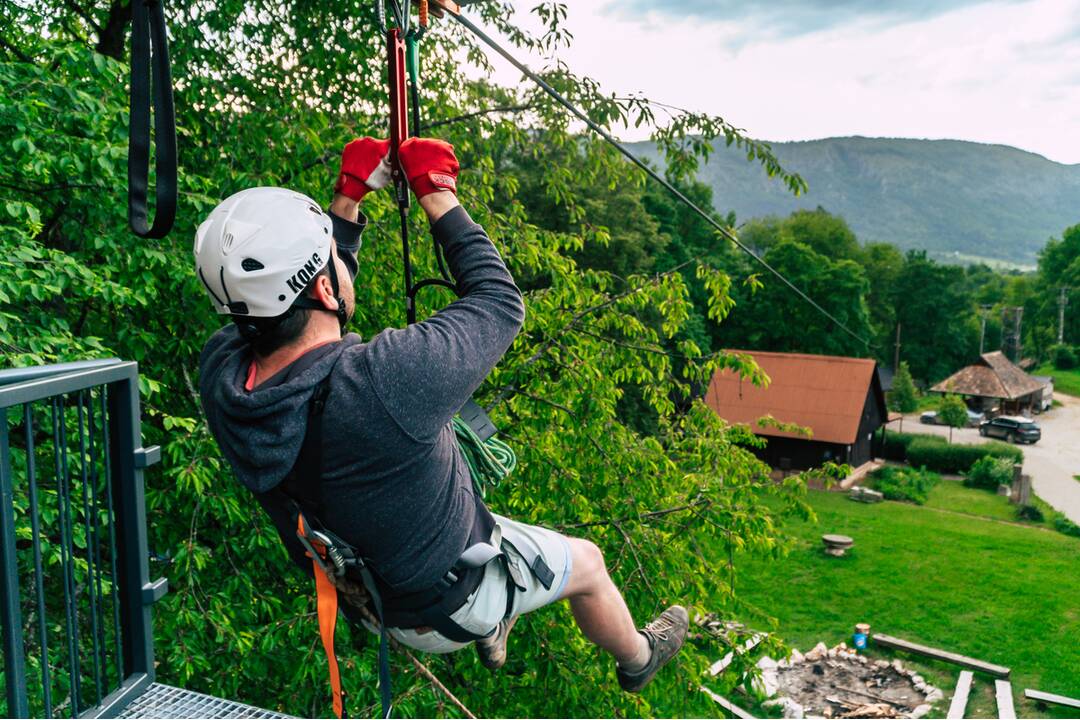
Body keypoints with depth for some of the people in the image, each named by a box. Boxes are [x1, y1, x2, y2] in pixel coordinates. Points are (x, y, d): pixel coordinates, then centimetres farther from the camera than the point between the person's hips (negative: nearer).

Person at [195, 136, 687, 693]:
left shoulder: (220, 369, -22)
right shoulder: (387, 380, -43)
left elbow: (294, 287, -1)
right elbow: (500, 303, -24)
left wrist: (348, 198, -1)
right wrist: (439, 196, -15)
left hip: (355, 590, 6)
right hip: (451, 601, -6)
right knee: (587, 563, 22)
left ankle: (490, 635, 59)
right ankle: (637, 660, 52)